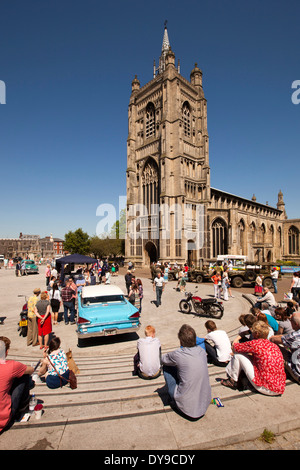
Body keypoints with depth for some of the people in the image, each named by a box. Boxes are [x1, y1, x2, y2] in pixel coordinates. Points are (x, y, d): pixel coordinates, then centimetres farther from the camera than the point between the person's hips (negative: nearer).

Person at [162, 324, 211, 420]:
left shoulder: (178, 354, -19)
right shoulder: (202, 351, -4)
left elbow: (163, 360, 1)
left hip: (186, 407, -5)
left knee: (167, 367, 7)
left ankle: (171, 397, 23)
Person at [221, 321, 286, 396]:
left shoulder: (255, 344, -17)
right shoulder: (274, 345, 5)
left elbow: (234, 347, -2)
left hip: (267, 389, -7)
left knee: (238, 355, -3)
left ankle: (233, 381, 16)